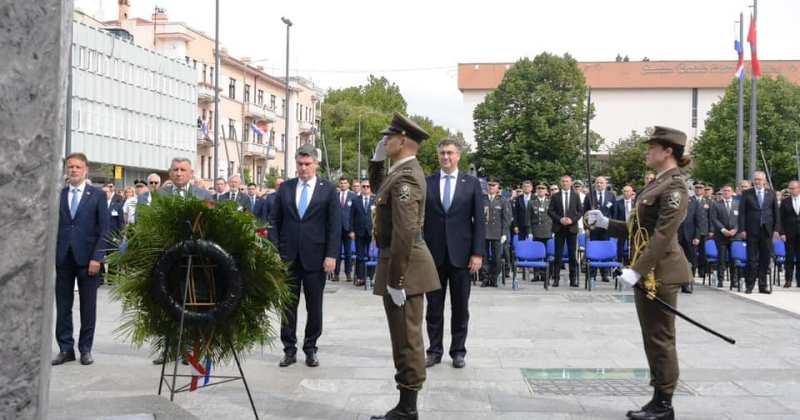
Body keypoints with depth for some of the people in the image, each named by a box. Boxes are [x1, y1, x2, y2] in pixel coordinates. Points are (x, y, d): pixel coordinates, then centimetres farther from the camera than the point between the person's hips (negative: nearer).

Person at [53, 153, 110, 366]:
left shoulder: (97, 195, 1)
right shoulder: (58, 195, 8)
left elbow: (104, 229, -2)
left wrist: (96, 257, -10)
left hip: (87, 258, -2)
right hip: (63, 258, 2)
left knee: (88, 306, 5)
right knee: (63, 306, 5)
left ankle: (85, 349, 15)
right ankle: (66, 349, 14)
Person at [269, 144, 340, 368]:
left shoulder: (328, 189, 2)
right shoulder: (285, 188, 8)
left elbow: (334, 225, -2)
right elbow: (274, 221, 9)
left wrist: (331, 255, -9)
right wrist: (274, 250, -2)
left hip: (315, 257, -2)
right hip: (288, 256, 2)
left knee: (314, 307, 6)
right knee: (288, 305, 5)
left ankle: (310, 349, 18)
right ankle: (289, 350, 14)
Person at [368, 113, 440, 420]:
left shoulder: (405, 177, -19)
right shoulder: (402, 171, 13)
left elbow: (405, 232, -26)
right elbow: (377, 188, 33)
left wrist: (395, 280, -24)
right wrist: (377, 158, 15)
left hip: (404, 266, -11)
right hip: (402, 263, 11)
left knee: (407, 339, -3)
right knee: (405, 337, 15)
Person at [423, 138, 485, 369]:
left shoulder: (472, 183, 3)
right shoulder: (426, 182, 4)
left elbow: (479, 221, 1)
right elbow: (419, 218, 4)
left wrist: (477, 253, -6)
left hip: (461, 254, -1)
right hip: (433, 254, 1)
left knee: (460, 307, 7)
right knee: (434, 307, 7)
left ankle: (458, 351, 19)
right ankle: (434, 351, 18)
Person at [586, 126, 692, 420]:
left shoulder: (674, 187, -14)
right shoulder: (657, 183, 15)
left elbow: (663, 236, -22)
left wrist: (636, 270, -26)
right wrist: (605, 223, 10)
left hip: (660, 273, -10)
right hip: (648, 272, 10)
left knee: (660, 338, -2)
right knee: (653, 338, 14)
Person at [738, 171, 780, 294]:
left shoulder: (771, 194, 9)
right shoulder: (746, 194, 3)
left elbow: (776, 212, 10)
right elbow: (742, 213, 0)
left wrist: (776, 229, 2)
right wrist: (742, 229, -7)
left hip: (767, 231, 2)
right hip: (751, 231, -2)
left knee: (765, 258, 4)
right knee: (752, 259, -1)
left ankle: (763, 285, 12)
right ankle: (749, 285, 6)